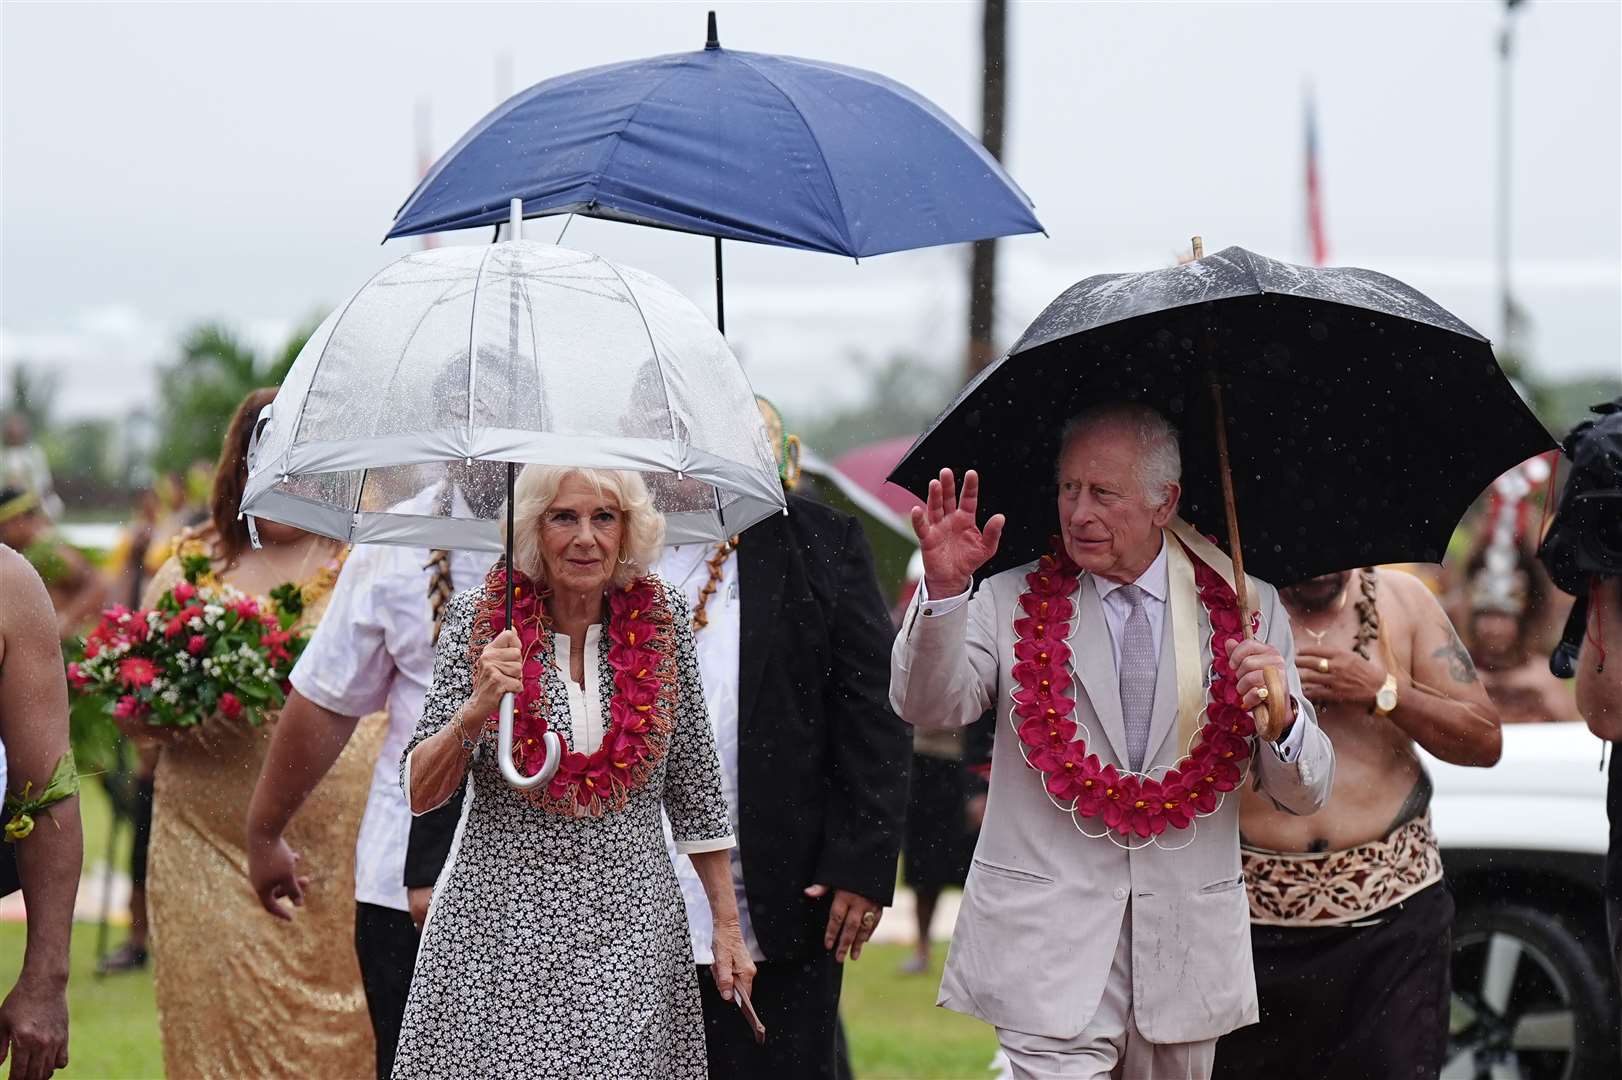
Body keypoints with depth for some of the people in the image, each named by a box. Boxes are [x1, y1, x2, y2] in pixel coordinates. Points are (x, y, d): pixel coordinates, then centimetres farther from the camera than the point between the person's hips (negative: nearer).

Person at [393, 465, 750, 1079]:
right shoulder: (477, 618, -3)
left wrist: (728, 929, 7)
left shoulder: (662, 617, 2)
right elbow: (420, 794, -4)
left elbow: (695, 785, 8)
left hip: (631, 932, 1)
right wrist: (476, 709, -22)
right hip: (499, 928, -1)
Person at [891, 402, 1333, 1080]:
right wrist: (944, 589, -27)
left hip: (1187, 960, 2)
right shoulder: (1011, 603, 5)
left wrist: (1281, 716, -18)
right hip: (1047, 956, -2)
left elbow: (1306, 795, 4)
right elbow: (927, 706, -12)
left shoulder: (1246, 610, 6)